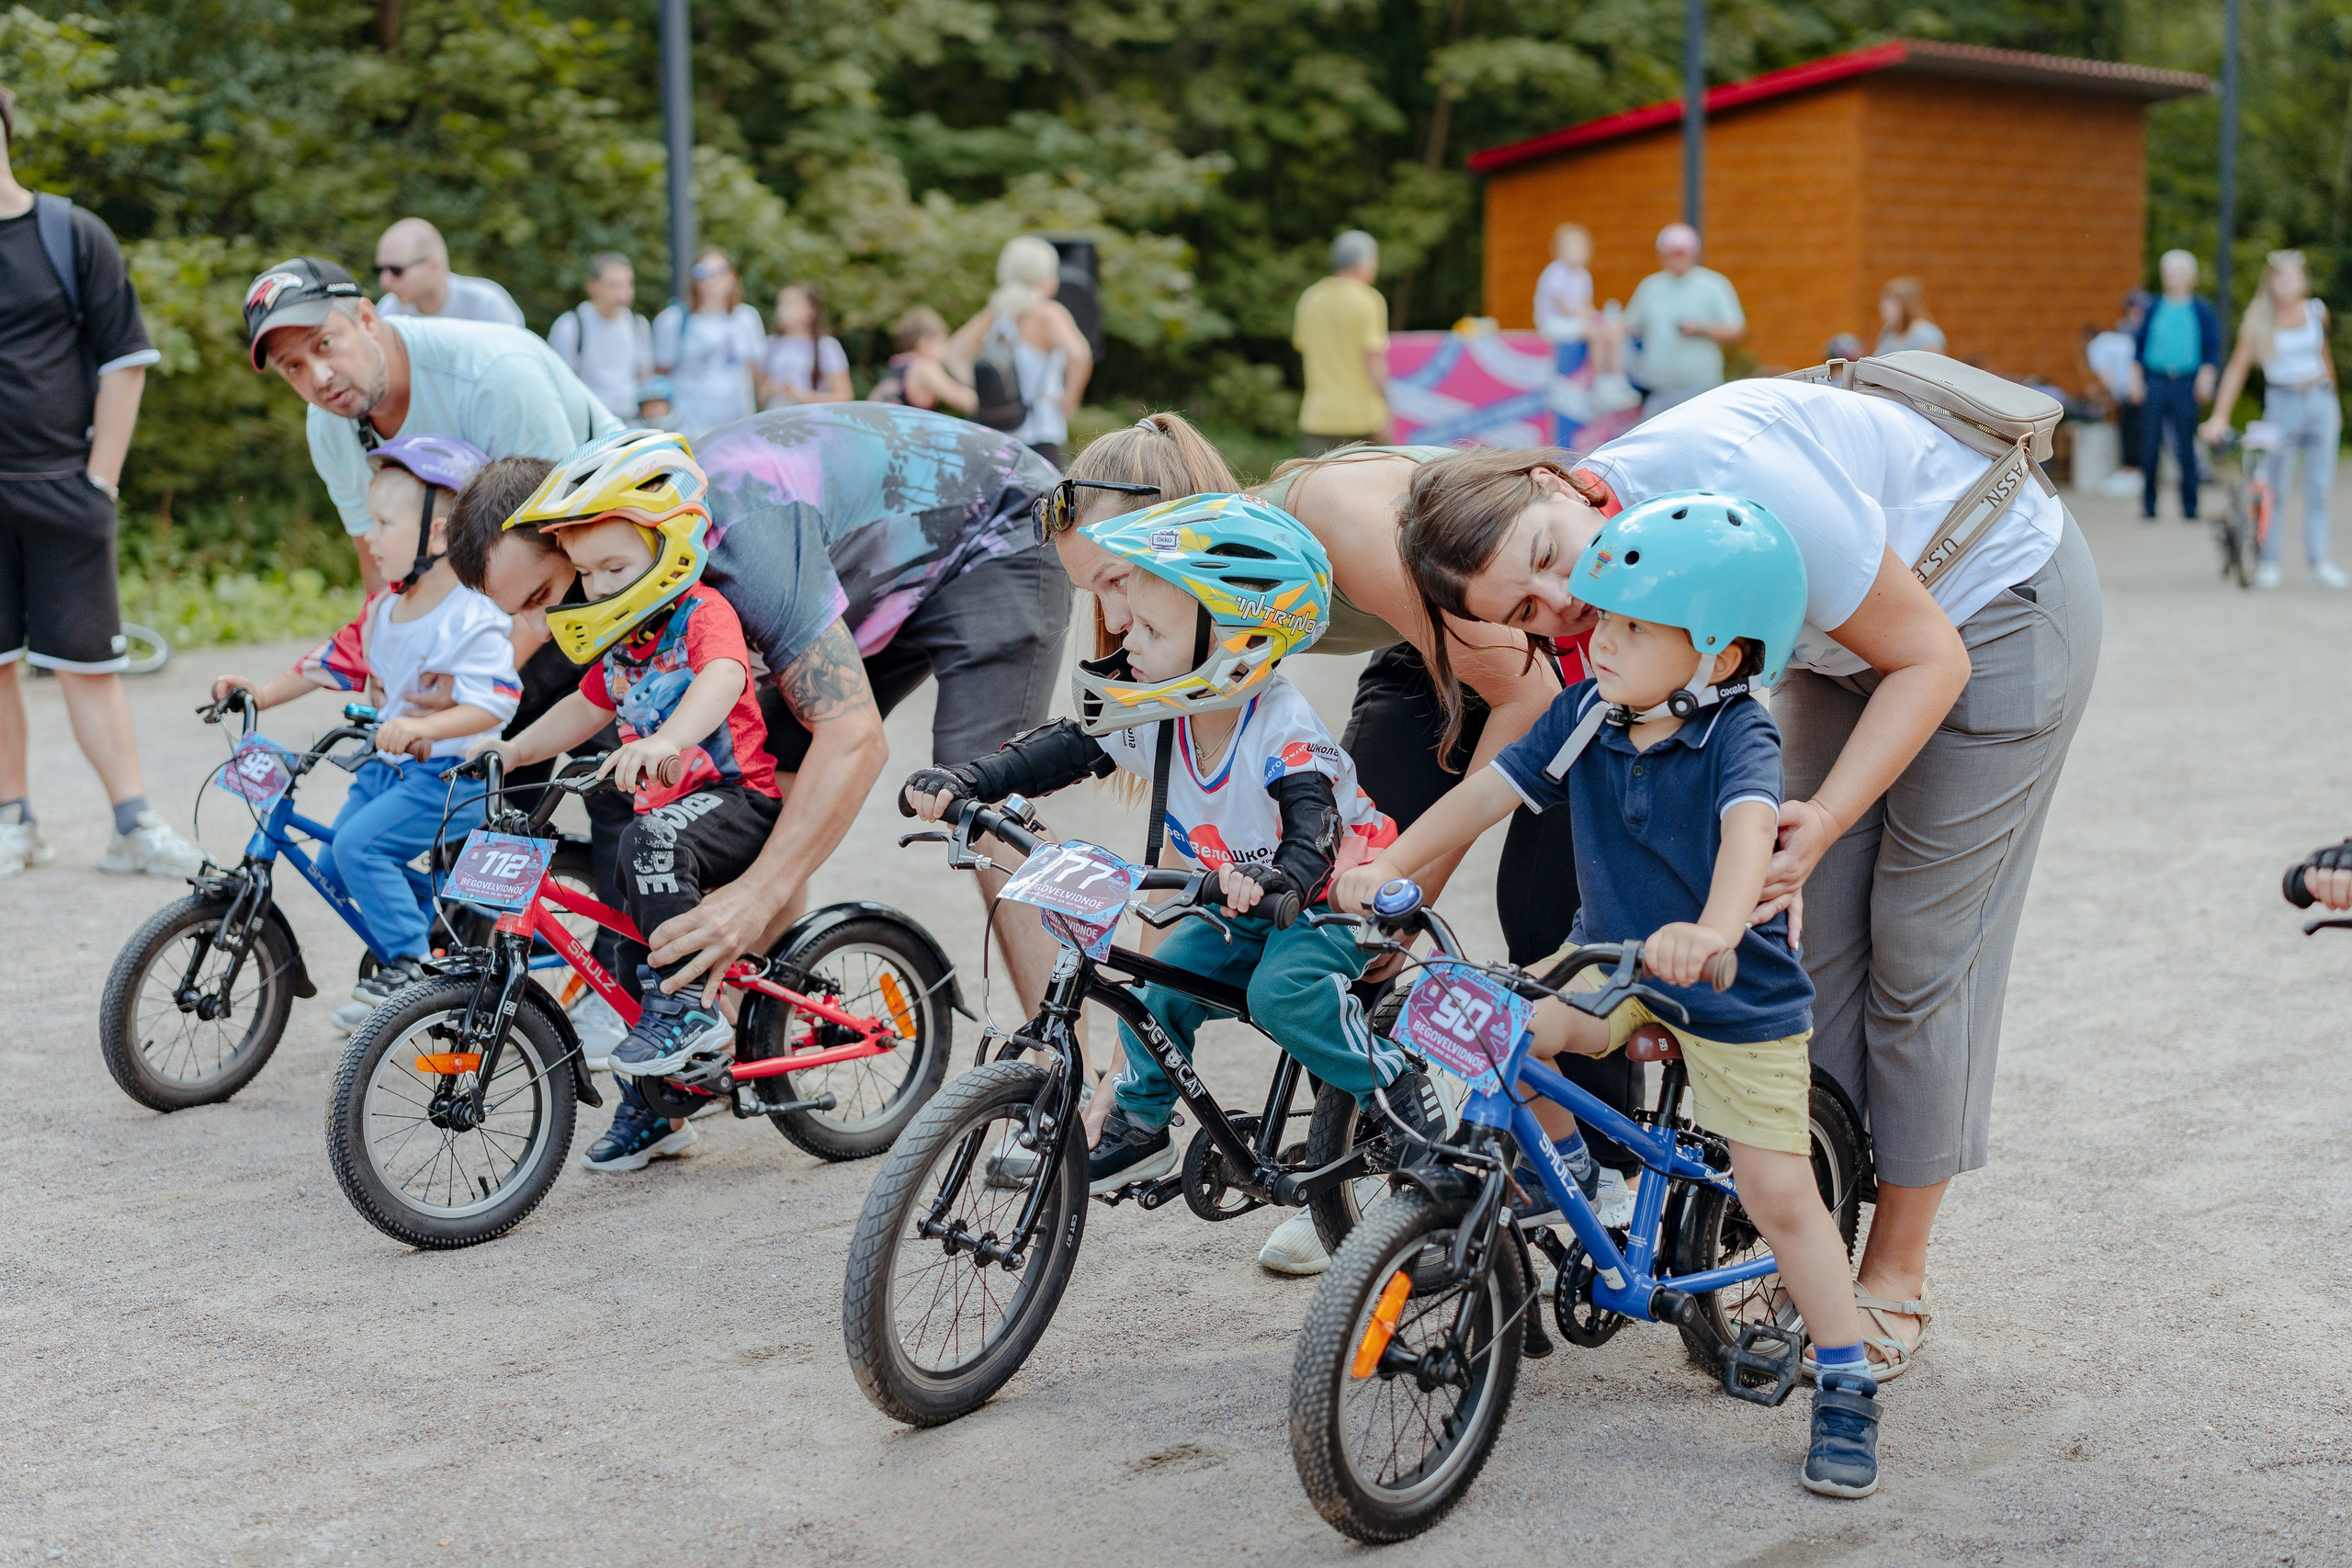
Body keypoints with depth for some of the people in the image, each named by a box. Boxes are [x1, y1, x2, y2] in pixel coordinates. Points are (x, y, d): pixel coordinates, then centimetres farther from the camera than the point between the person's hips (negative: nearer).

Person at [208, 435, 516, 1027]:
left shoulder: (474, 618, -19)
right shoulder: (386, 608, 8)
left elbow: (493, 703, -27)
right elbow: (339, 658, 18)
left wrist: (424, 726, -39)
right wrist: (260, 694, 15)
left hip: (451, 775, -9)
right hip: (389, 765, 9)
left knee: (359, 844, -24)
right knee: (334, 868, 8)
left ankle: (407, 966, -13)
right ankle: (426, 924, 25)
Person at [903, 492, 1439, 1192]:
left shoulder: (1283, 727, -30)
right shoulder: (1155, 716, -11)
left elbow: (1314, 827, -43)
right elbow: (1063, 750, -9)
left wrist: (1274, 882, -65)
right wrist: (963, 782, -23)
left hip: (1329, 900, -7)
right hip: (1240, 908, 7)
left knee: (1282, 991, -31)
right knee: (1153, 991, -7)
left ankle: (1396, 1089, -12)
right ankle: (1139, 1127, 15)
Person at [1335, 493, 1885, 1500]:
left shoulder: (1737, 737, -23)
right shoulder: (1587, 714, -6)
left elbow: (1748, 829, -42)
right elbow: (1489, 791, -5)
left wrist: (1712, 931, -62)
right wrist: (1384, 869, -14)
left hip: (1737, 996, -5)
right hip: (1612, 959, 5)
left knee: (1779, 1193, -7)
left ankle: (1846, 1386, 9)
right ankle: (1560, 1164, 11)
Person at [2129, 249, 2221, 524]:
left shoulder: (2202, 311, 7)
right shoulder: (2153, 309, 10)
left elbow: (2212, 349, 6)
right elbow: (2139, 345, 12)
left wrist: (2206, 375, -10)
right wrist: (2136, 378, 4)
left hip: (2186, 384, -1)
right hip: (2154, 382, 1)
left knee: (2186, 447, -2)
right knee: (2150, 445, -2)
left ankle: (2189, 505, 5)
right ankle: (2149, 504, 5)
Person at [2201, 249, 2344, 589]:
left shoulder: (2316, 311, 6)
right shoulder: (2258, 319, -4)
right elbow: (2237, 369, -5)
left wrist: (2334, 403, 24)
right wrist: (2219, 416, -13)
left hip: (2320, 401, 3)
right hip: (2282, 404, -3)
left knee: (2319, 484, 2)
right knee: (2274, 484, -6)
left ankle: (2319, 561, 7)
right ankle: (2267, 561, 1)